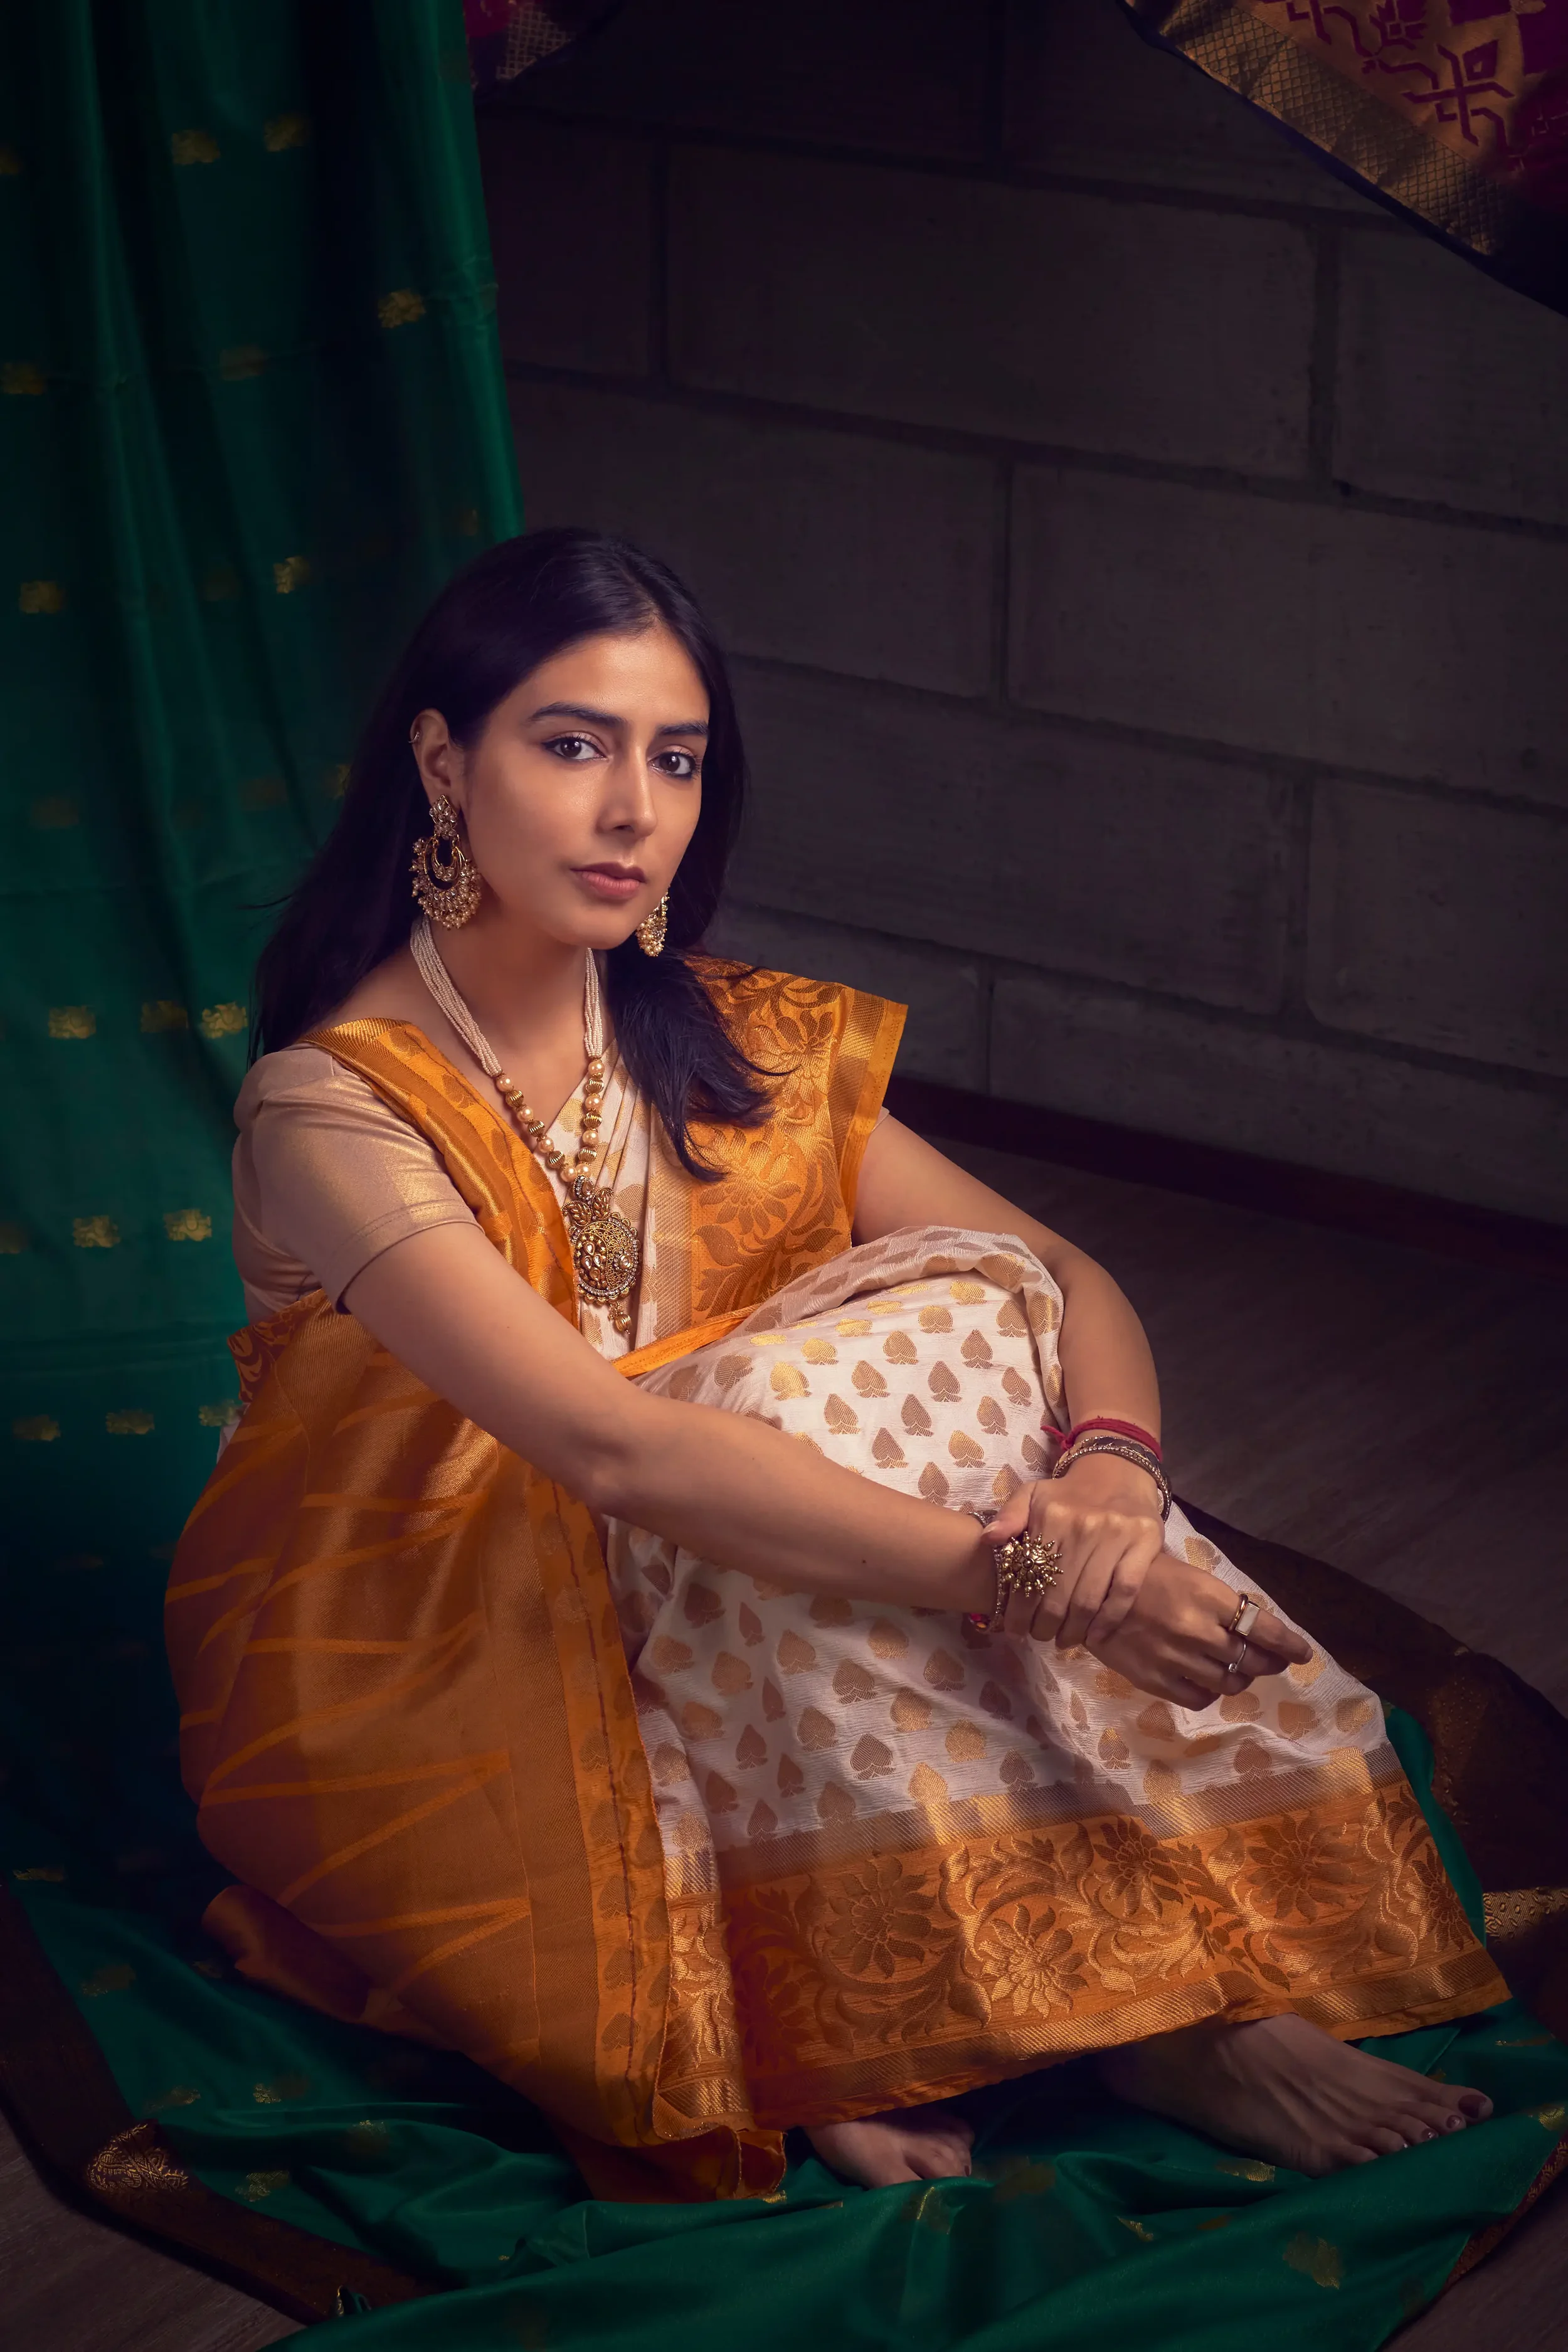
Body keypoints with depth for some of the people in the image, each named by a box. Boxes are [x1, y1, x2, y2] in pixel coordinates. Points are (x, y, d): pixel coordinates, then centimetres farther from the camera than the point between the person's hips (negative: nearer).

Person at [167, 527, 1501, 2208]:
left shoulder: (720, 1048, 0)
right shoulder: (333, 1112, -21)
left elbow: (1067, 1281, -3)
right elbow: (613, 1447, -32)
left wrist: (1110, 1468, -26)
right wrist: (1019, 1568, -37)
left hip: (695, 1637, 6)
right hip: (411, 1675, -6)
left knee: (973, 1309, -19)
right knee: (794, 1409, -32)